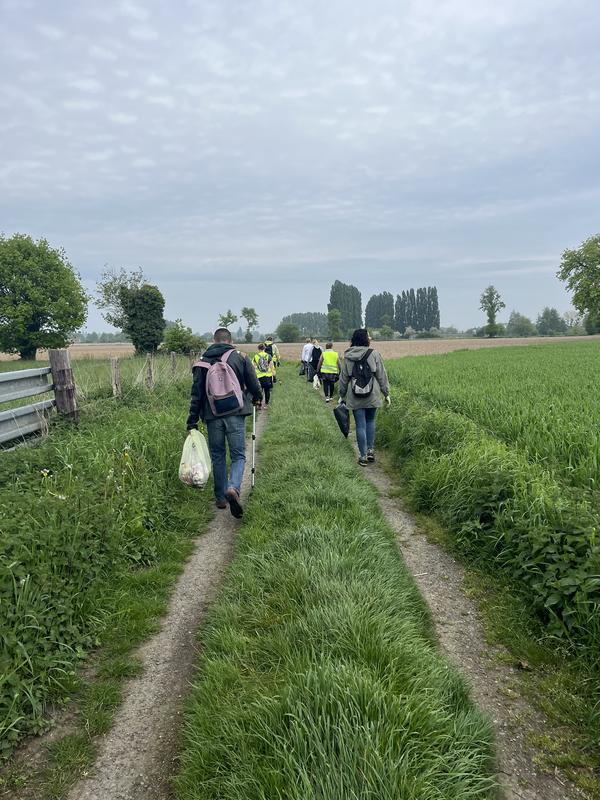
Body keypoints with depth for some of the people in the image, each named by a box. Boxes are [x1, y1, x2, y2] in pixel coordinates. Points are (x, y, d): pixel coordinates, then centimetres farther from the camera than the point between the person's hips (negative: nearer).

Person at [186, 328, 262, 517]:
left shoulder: (202, 362, 6)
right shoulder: (240, 357, 2)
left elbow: (196, 394, 5)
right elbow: (254, 385, 4)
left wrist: (192, 422, 8)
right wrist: (257, 399, 26)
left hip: (212, 416, 2)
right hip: (236, 414, -2)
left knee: (217, 456, 15)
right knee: (238, 455, 4)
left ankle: (220, 498, 21)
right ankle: (233, 488, -21)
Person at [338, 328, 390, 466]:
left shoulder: (348, 357, -1)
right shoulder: (374, 354, -7)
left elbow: (343, 378, 5)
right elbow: (381, 376, -3)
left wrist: (342, 395, 16)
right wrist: (386, 393, 6)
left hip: (355, 398, 1)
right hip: (372, 396, -1)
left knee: (360, 425, 6)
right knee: (370, 421, 19)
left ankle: (363, 456, 8)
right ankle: (370, 450, 15)